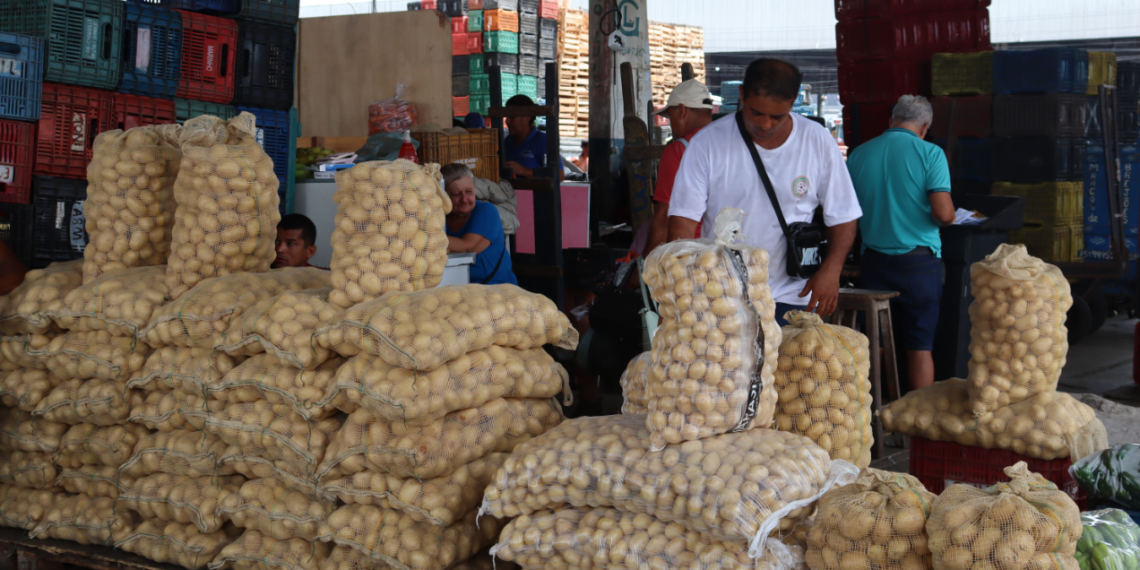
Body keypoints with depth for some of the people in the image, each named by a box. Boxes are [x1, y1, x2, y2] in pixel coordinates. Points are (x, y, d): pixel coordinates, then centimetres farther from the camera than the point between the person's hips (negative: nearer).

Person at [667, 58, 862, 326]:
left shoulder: (818, 142, 0)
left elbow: (843, 216, 6)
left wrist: (831, 269, -9)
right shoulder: (708, 143, -4)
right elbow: (683, 219, -6)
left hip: (792, 297, 1)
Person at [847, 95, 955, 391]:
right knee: (919, 347, 5)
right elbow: (943, 213, -16)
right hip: (919, 262, -3)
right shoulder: (930, 153, -8)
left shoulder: (858, 154, 4)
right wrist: (948, 219, 7)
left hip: (874, 261, 3)